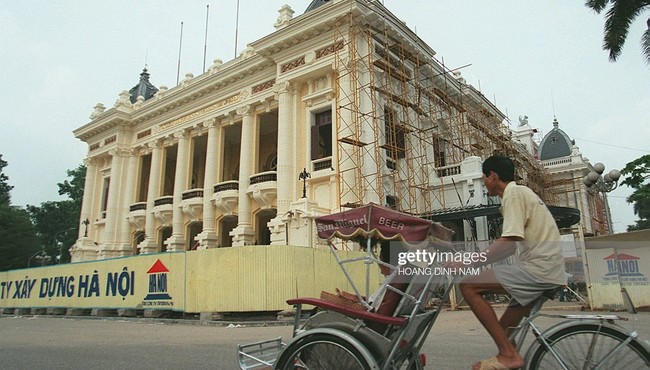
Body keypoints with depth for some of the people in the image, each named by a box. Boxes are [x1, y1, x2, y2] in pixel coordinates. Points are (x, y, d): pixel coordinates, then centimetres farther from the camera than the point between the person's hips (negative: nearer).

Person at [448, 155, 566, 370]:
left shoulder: (514, 193, -9)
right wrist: (474, 260, 21)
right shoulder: (521, 193, 22)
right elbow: (513, 246, 23)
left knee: (468, 286, -16)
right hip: (548, 271, 10)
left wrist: (466, 263, -20)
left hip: (538, 268, -10)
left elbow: (508, 244, -21)